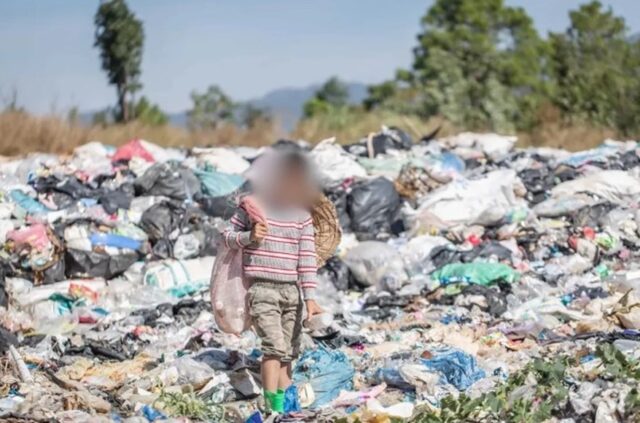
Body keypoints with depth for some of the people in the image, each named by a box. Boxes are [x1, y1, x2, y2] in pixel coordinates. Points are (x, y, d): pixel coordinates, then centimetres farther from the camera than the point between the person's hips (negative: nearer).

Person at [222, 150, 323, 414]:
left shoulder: (301, 215, 3)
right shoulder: (252, 206, -4)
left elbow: (307, 258, 3)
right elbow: (228, 235, 7)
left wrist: (310, 298, -2)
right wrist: (249, 237, -15)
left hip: (291, 290, 4)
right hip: (262, 289, -4)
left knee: (289, 352, 6)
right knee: (274, 347, -16)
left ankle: (285, 403, 14)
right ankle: (273, 407, -17)